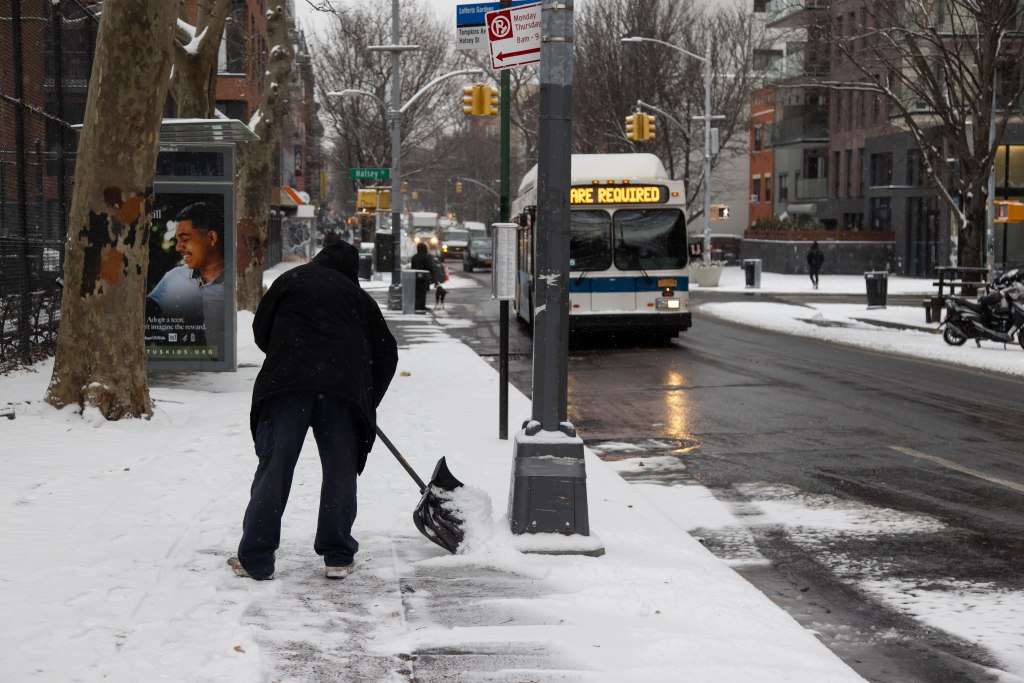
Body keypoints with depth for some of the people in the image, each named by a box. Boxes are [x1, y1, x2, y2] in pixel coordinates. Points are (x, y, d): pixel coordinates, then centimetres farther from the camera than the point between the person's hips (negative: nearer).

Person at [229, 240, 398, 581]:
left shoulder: (291, 279, 17)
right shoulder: (359, 298, 21)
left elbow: (261, 330, 13)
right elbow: (386, 353, 20)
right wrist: (368, 403, 28)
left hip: (286, 384, -1)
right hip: (342, 388, 1)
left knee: (274, 467, 0)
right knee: (340, 470, 10)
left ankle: (255, 559, -2)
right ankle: (338, 556, 12)